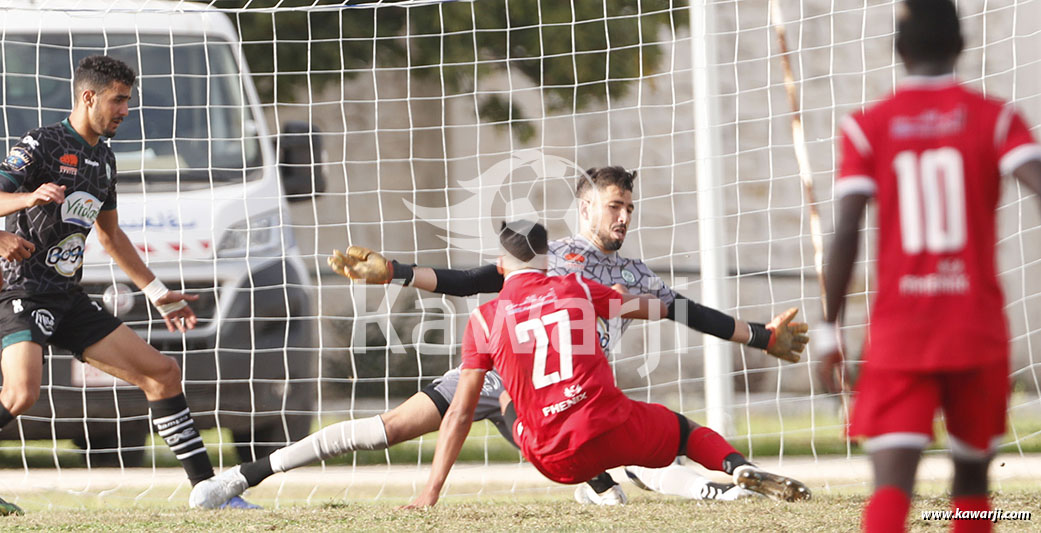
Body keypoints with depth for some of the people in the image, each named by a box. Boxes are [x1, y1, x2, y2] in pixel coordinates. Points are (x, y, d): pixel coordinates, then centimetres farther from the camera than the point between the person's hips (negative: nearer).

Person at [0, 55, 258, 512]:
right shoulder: (41, 145, -9)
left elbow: (111, 235, 28)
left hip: (70, 300, 8)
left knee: (162, 373, 4)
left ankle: (206, 488, 10)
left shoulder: (103, 158, 15)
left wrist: (158, 294, 28)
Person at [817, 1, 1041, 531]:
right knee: (971, 474, 19)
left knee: (892, 479, -10)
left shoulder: (867, 127, 1)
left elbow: (845, 233, -4)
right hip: (978, 328, 1)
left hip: (898, 332, -1)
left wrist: (829, 330, 3)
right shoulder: (994, 118, 1)